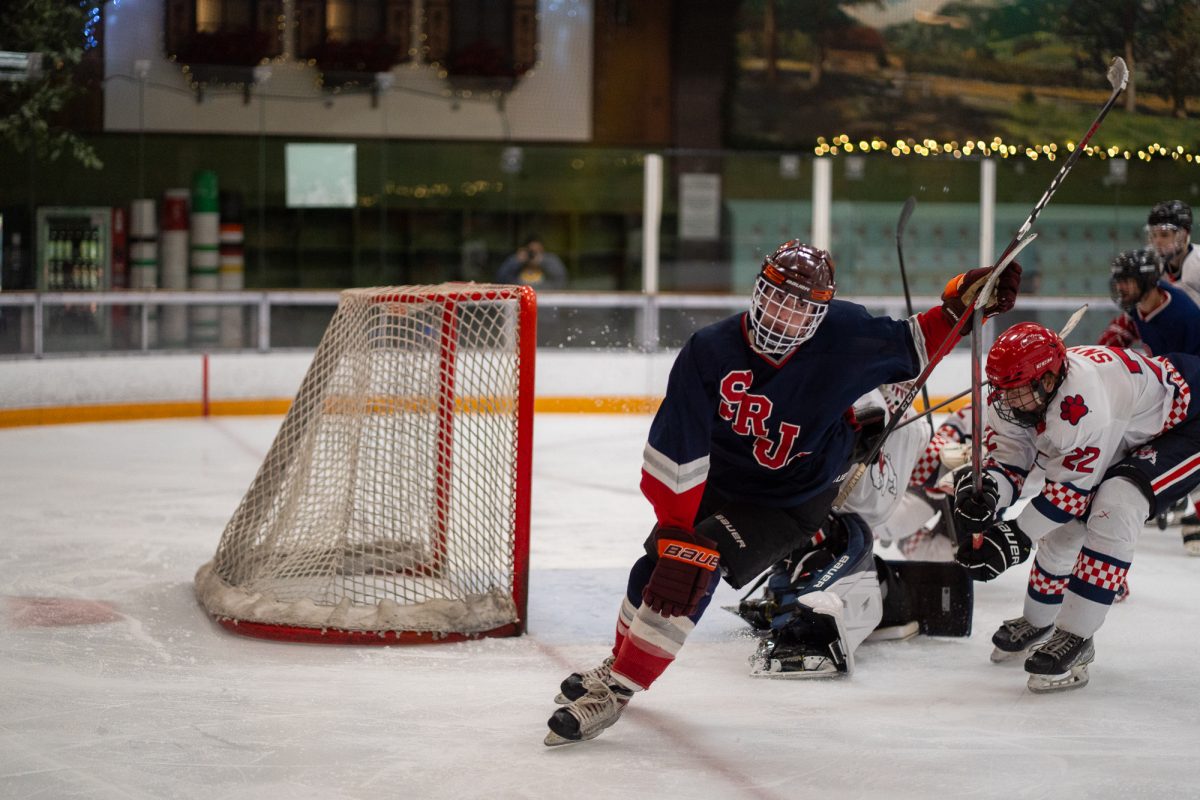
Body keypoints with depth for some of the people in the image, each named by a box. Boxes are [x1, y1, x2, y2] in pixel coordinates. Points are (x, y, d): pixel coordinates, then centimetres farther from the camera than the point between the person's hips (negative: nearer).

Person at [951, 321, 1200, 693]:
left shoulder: (1082, 401, -40)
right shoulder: (1013, 397, -15)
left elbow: (1074, 485, -32)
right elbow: (1008, 459, -10)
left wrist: (1015, 536, -30)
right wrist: (985, 492, -33)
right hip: (1130, 438, 9)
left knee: (1115, 506, -30)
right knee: (1066, 525, 10)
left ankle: (1075, 637, -21)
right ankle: (1038, 624, 36)